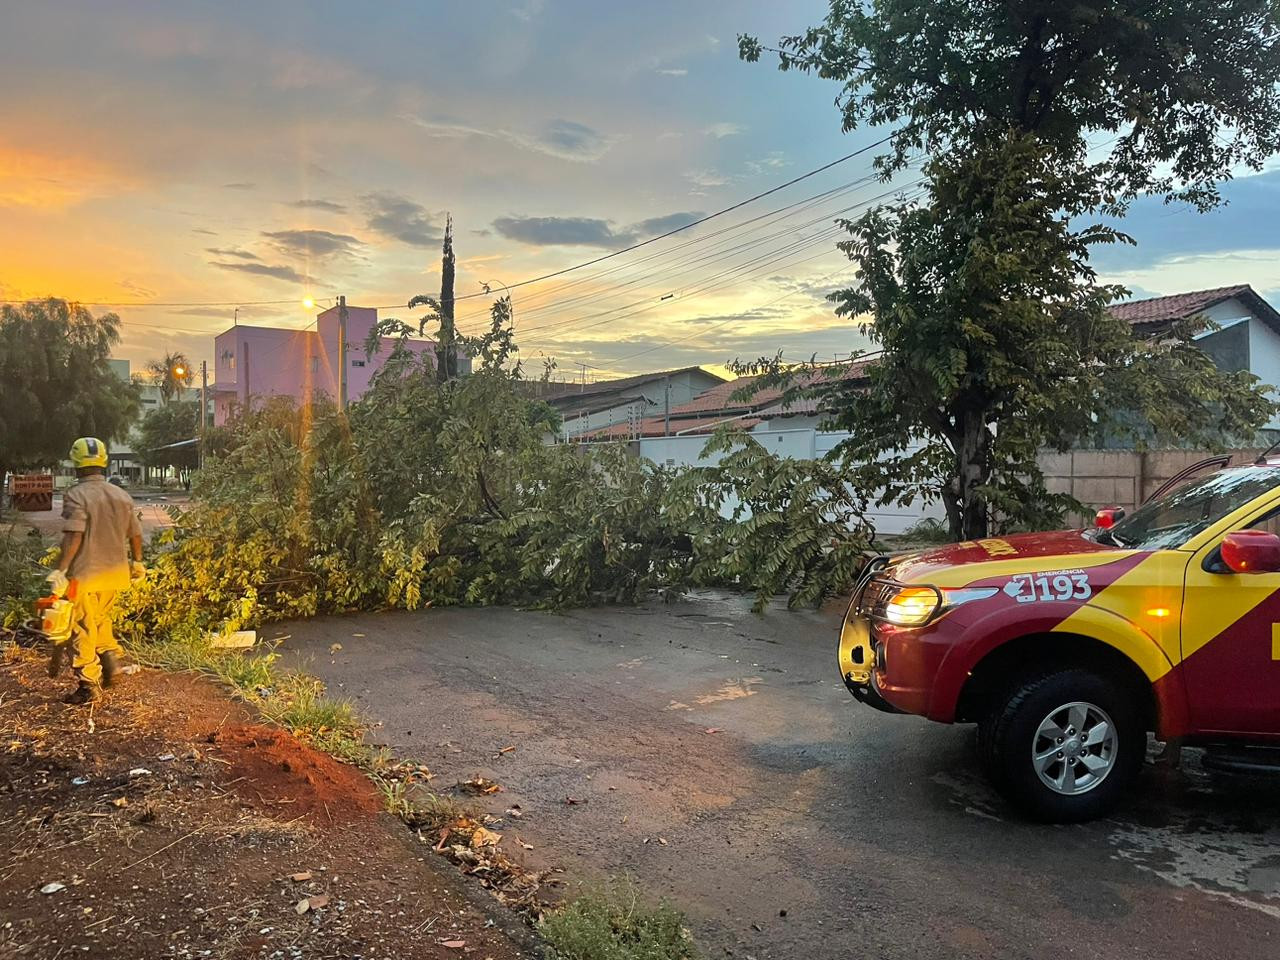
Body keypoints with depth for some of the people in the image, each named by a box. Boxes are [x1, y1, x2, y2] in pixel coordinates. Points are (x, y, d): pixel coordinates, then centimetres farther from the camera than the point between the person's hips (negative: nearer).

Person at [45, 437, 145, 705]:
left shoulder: (76, 495, -13)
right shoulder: (122, 496, 6)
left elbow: (73, 536, -22)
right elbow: (135, 534, 11)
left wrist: (61, 570, -22)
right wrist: (137, 562, 24)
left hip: (85, 574, -6)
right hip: (114, 572, 6)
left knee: (83, 630, 4)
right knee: (101, 619, 26)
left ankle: (88, 686, 9)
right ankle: (111, 658, 14)